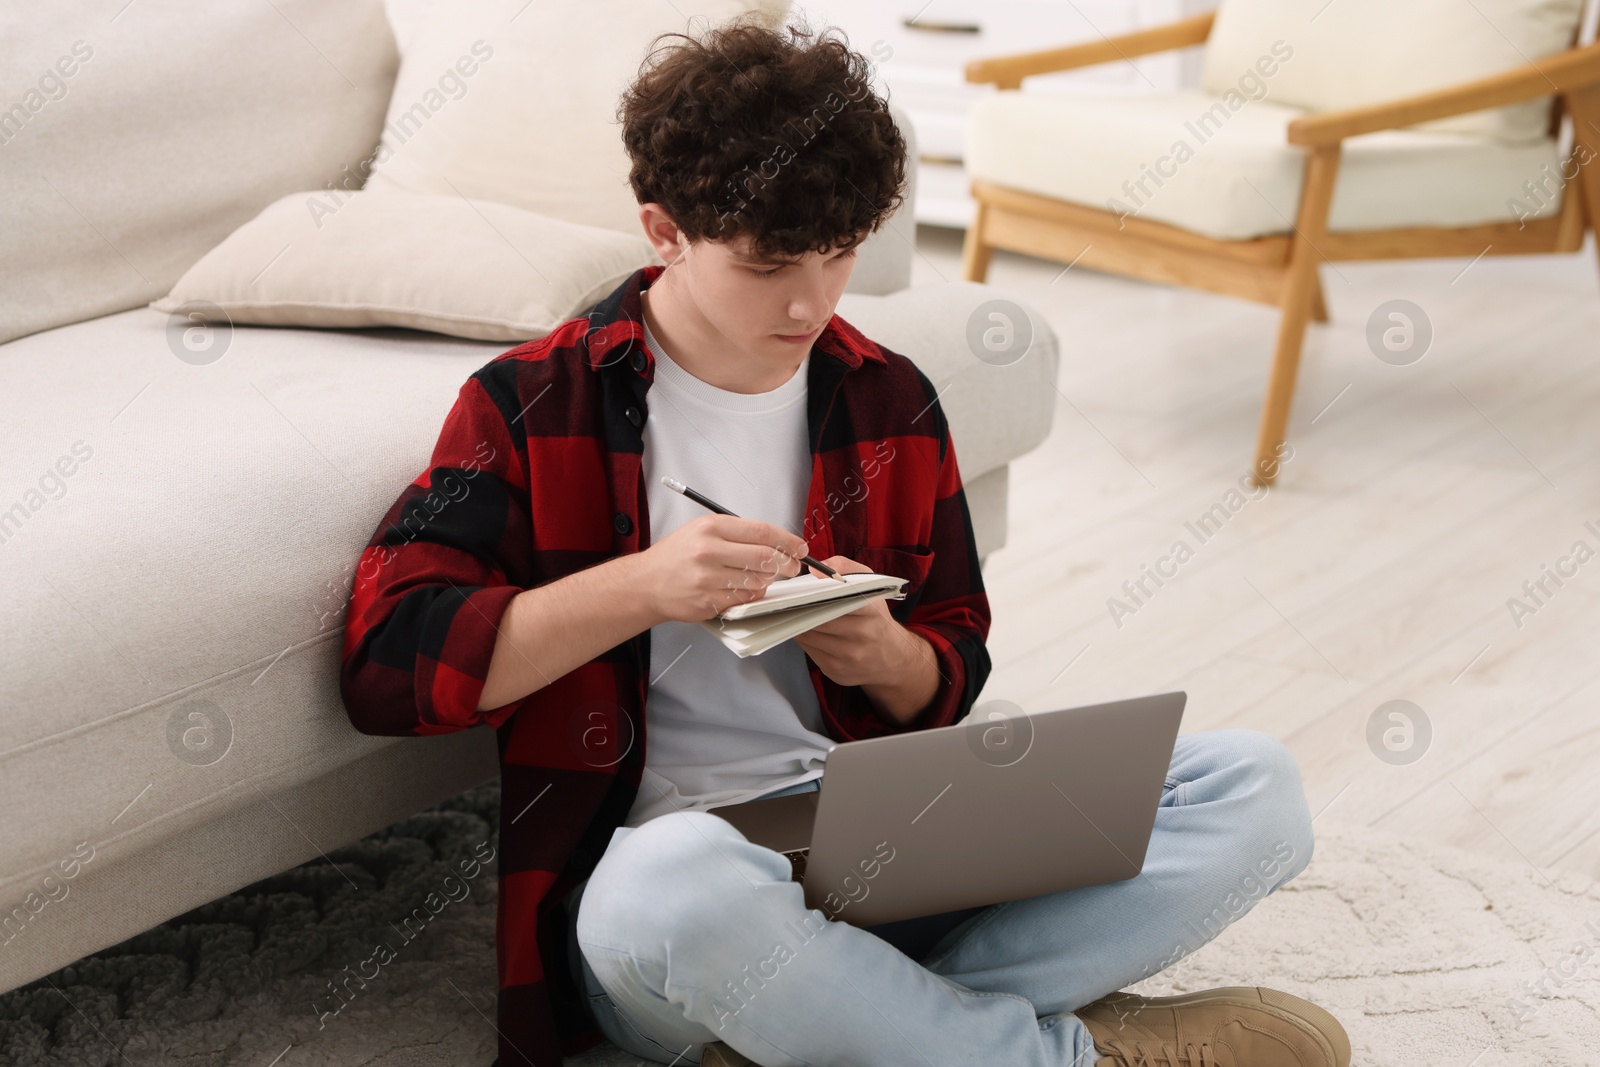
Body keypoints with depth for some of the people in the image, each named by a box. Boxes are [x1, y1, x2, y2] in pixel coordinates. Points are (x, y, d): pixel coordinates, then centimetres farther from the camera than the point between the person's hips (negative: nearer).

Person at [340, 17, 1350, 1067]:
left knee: (1255, 784, -13)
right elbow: (385, 663, -10)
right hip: (657, 854, -4)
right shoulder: (533, 406, 0)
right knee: (682, 884, -43)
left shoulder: (890, 402, 12)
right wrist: (644, 587, -19)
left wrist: (890, 659, -7)